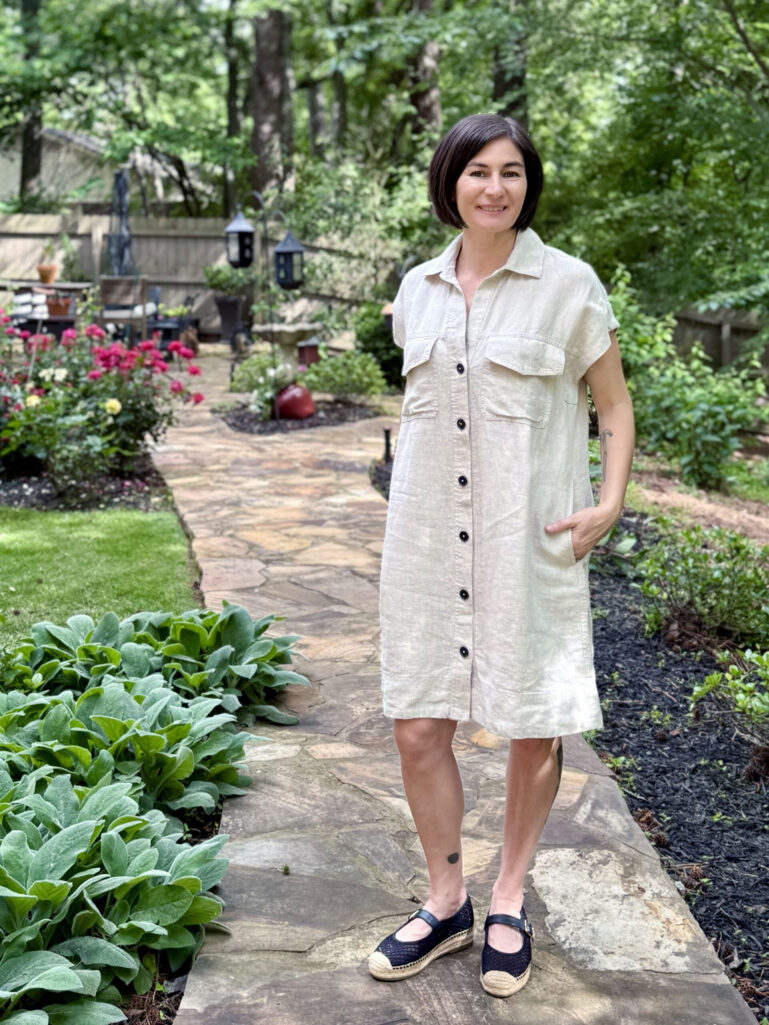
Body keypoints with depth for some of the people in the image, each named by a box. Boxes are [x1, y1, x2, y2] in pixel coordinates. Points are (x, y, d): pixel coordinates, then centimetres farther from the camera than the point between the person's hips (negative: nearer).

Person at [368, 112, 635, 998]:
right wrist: (403, 502, 14)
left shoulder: (568, 284, -3)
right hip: (426, 536, 4)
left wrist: (610, 501, -11)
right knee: (417, 725, 5)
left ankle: (509, 902, 29)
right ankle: (446, 901, 25)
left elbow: (614, 404, 2)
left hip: (528, 539, -3)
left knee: (534, 729, 7)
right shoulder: (418, 288, 9)